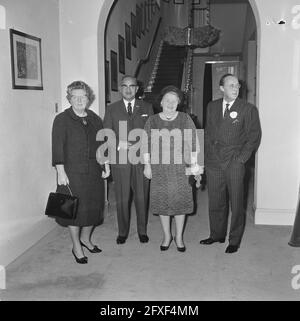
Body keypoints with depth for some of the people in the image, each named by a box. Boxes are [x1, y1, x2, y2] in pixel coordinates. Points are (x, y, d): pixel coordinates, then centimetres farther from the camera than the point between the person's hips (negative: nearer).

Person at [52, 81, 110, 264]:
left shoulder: (95, 119, 10)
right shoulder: (62, 120, -5)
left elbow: (102, 144, 14)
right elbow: (57, 147, -10)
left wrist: (106, 166, 9)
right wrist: (61, 172, -16)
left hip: (94, 172, 5)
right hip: (72, 172, -5)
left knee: (94, 205, 12)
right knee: (75, 208, 2)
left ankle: (86, 238, 36)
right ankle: (77, 247, 19)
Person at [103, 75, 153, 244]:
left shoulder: (147, 107, 10)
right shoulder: (112, 109, 9)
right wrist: (119, 145, -12)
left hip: (141, 159, 0)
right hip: (120, 160, 0)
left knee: (142, 197, 6)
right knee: (122, 199, 4)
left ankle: (142, 231, 23)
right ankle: (122, 232, 20)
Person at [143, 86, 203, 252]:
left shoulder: (185, 119, 2)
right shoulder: (152, 121, 4)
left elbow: (192, 142, 3)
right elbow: (146, 144, 6)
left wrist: (194, 164, 0)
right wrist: (147, 165, 3)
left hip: (180, 167, -1)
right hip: (158, 168, 1)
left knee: (180, 200, 4)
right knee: (161, 200, 5)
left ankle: (179, 236, 20)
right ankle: (167, 235, 23)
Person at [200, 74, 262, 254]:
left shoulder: (248, 109, -1)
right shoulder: (212, 107, 12)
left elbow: (254, 136, -1)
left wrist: (242, 158, -8)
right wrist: (208, 154, 8)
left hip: (235, 164, -3)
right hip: (214, 163, 4)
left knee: (237, 204, 3)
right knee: (215, 202, 11)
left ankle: (235, 241, 17)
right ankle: (217, 235, 28)